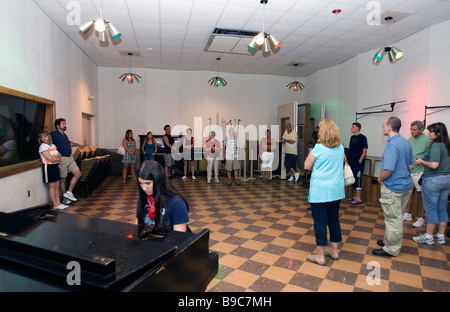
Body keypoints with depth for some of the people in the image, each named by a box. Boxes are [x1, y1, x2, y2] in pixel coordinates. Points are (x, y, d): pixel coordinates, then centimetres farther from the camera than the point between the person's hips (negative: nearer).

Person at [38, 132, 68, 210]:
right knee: (52, 186, -4)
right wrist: (57, 157, 1)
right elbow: (50, 159, -15)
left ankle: (58, 203, 11)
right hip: (48, 167, -7)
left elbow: (59, 155, 10)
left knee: (57, 186, 7)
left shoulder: (53, 145, 15)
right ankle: (55, 204, 1)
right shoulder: (43, 146, -8)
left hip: (56, 166, 7)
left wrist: (54, 157, -9)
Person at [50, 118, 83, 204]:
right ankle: (65, 198, 13)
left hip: (70, 158, 8)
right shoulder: (53, 134, -9)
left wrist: (77, 144, 39)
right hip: (62, 159, -8)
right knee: (63, 179, 2)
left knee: (78, 174, 3)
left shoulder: (64, 135, 16)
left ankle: (69, 193, 9)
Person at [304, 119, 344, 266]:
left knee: (320, 222, 2)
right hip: (337, 190, 7)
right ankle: (334, 250, 30)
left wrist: (309, 156, 8)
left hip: (320, 191, -6)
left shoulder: (319, 147, -14)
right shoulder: (340, 148, 5)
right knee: (334, 219, 17)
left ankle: (320, 256, 11)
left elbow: (307, 166, -9)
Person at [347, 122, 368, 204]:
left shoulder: (362, 137, -9)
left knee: (357, 179, -6)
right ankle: (355, 196, 25)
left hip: (358, 163, -8)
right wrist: (348, 160, 13)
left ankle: (359, 199, 1)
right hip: (351, 162, 8)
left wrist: (359, 161, -17)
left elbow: (364, 151, -12)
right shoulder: (352, 137, 13)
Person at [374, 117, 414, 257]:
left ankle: (392, 249, 15)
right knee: (397, 217, 20)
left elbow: (388, 169, -28)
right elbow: (411, 163, 18)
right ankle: (389, 240, 35)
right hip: (407, 185, 10)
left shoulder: (392, 144, -23)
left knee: (393, 218, 2)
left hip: (393, 187, -10)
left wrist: (380, 178, -10)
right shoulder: (406, 142, 7)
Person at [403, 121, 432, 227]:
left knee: (422, 195, 2)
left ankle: (422, 218, 12)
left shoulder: (427, 139, -10)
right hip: (409, 171, 7)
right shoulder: (411, 139, 11)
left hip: (419, 172, -7)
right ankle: (407, 214, 26)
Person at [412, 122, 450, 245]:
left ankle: (428, 236, 14)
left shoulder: (436, 145, -17)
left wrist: (422, 162, -8)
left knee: (431, 209, 3)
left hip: (433, 180, -8)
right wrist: (425, 161, 17)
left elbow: (434, 165, -25)